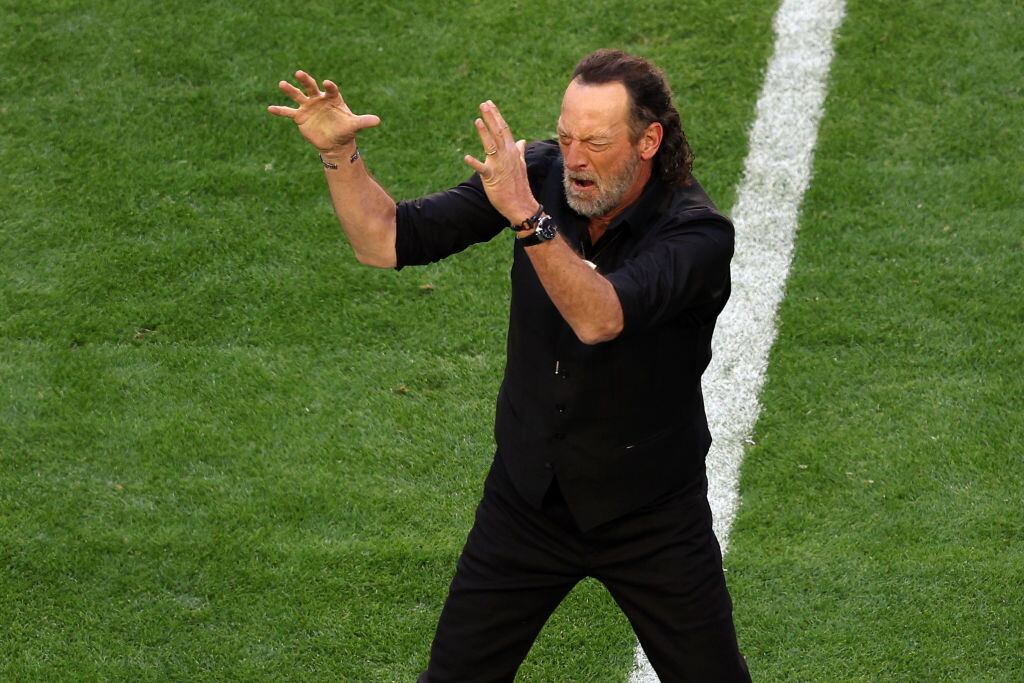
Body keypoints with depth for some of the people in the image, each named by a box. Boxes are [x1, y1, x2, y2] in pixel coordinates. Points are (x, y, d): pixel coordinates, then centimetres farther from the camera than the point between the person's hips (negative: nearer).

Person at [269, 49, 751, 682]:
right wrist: (340, 153, -23)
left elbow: (600, 319, -41)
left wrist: (527, 216, -50)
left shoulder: (697, 232, -24)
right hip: (529, 496, 3)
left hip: (651, 516, -3)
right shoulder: (540, 175, -11)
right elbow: (386, 241, -9)